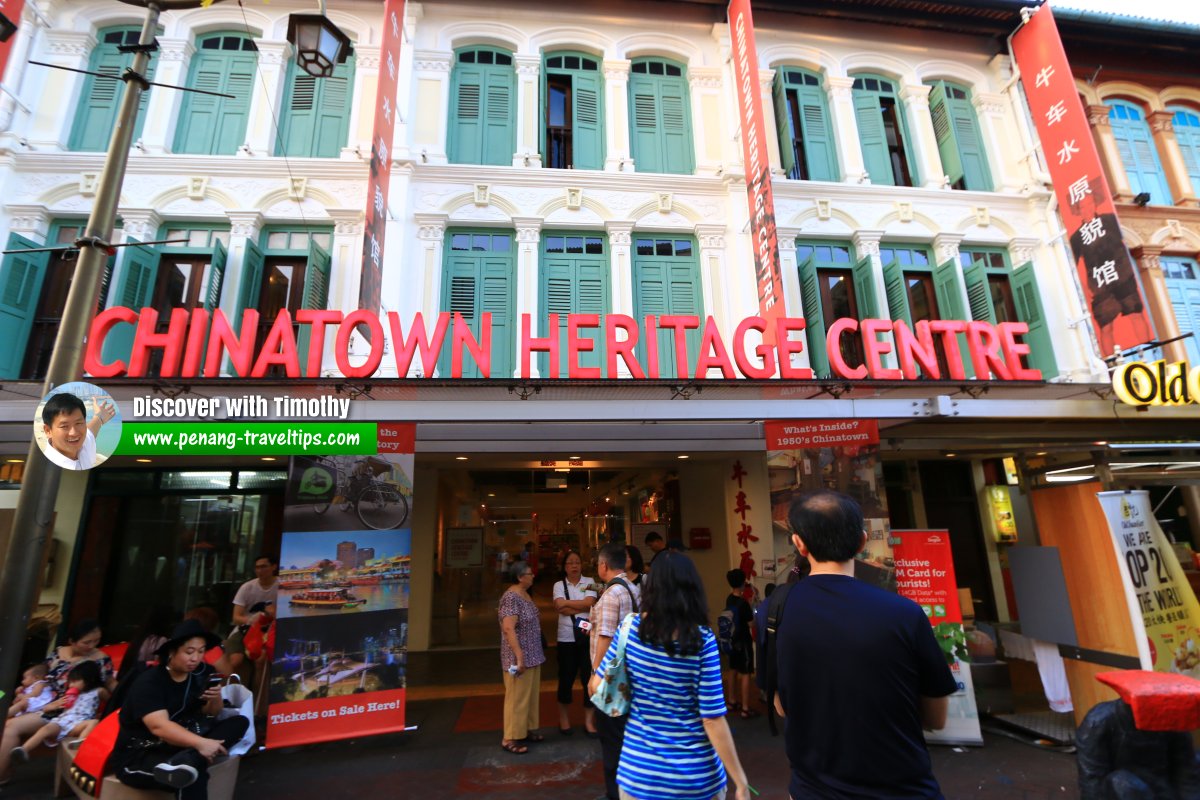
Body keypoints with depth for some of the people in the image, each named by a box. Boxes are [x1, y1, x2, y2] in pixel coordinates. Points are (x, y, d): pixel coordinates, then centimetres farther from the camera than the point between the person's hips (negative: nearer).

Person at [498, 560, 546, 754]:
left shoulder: (525, 594, 8)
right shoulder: (511, 597, -21)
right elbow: (508, 629, -27)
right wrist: (519, 656, -28)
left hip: (532, 655, 9)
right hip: (520, 657, -9)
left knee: (530, 695, 18)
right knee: (517, 697, 3)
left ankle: (528, 730, 31)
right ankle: (510, 738, 16)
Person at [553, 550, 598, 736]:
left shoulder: (589, 582, 1)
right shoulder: (559, 585, 2)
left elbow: (589, 603, -13)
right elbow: (561, 608, -12)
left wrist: (567, 603, -10)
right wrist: (580, 606, -13)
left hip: (587, 636, 0)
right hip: (566, 637, 0)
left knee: (588, 676, 4)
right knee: (566, 677, 10)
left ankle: (589, 720, 18)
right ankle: (564, 719, 28)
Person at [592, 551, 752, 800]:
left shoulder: (631, 628, -10)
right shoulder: (702, 640, -17)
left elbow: (598, 685, -2)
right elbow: (712, 719, -15)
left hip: (638, 769, 2)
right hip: (695, 776, -1)